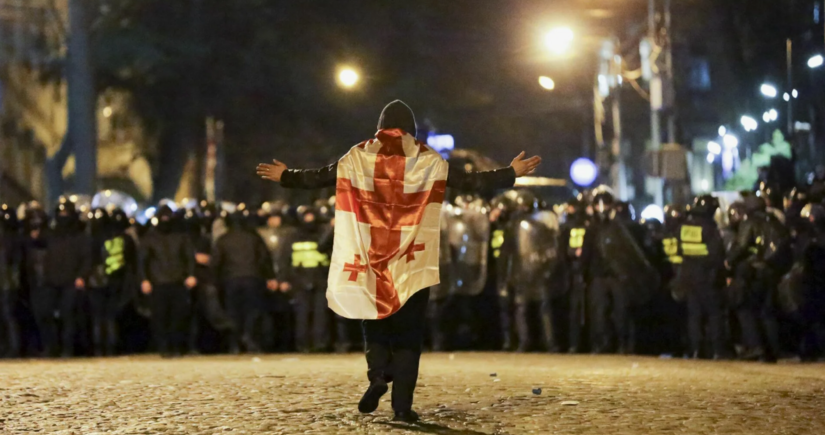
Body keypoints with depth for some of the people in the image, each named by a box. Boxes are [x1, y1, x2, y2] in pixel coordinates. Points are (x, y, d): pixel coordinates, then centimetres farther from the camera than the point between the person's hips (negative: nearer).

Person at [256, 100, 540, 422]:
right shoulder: (427, 159, 1)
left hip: (371, 256, 1)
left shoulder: (360, 156, 4)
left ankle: (378, 375, -10)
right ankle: (402, 403, -2)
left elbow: (319, 178, 8)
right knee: (408, 328, 4)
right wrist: (511, 174, 5)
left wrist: (285, 176, 24)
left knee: (374, 317, 16)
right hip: (413, 259, -1)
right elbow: (468, 181, -3)